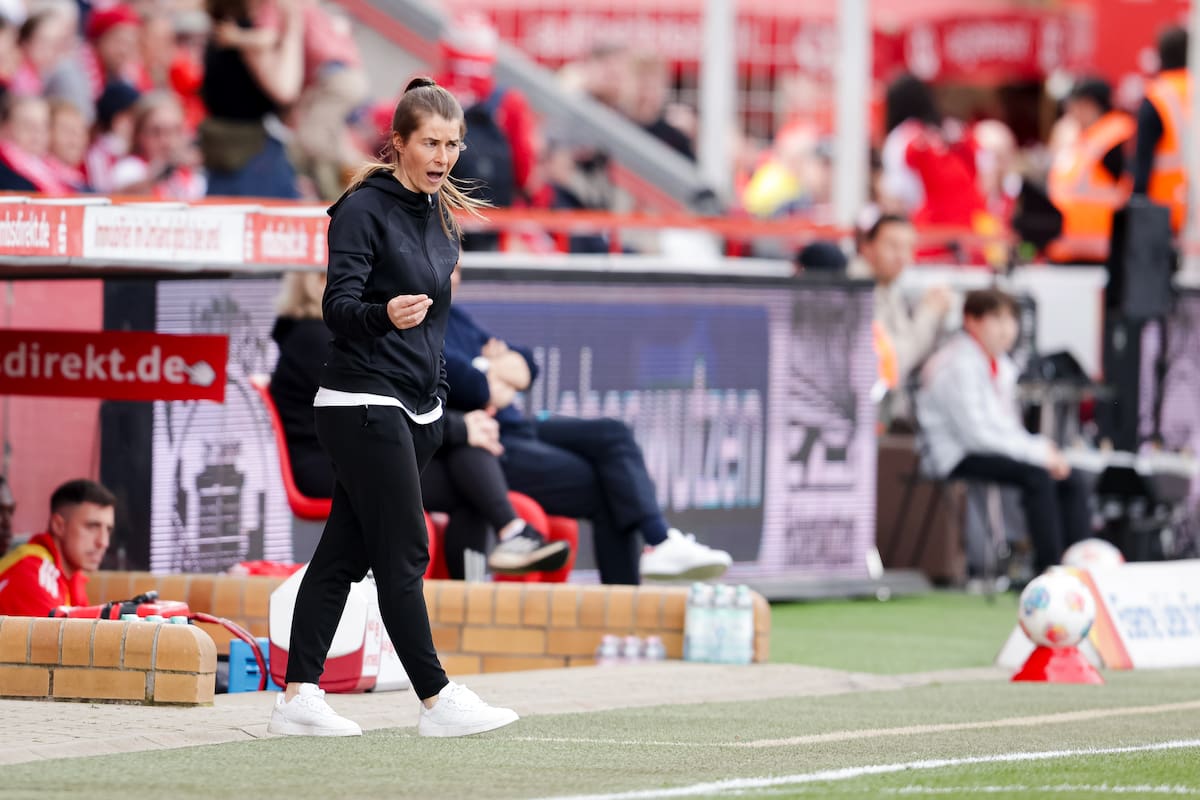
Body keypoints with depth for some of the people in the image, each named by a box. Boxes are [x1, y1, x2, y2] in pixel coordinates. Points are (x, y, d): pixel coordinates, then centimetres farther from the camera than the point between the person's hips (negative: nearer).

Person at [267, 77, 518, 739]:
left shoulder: (440, 214, 14)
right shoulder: (364, 208, -10)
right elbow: (338, 305, -18)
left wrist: (438, 397, 18)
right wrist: (385, 314, -36)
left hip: (415, 409, 8)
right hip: (363, 404, -8)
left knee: (345, 553, 6)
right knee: (403, 554, -7)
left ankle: (298, 697, 7)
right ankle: (437, 700, -6)